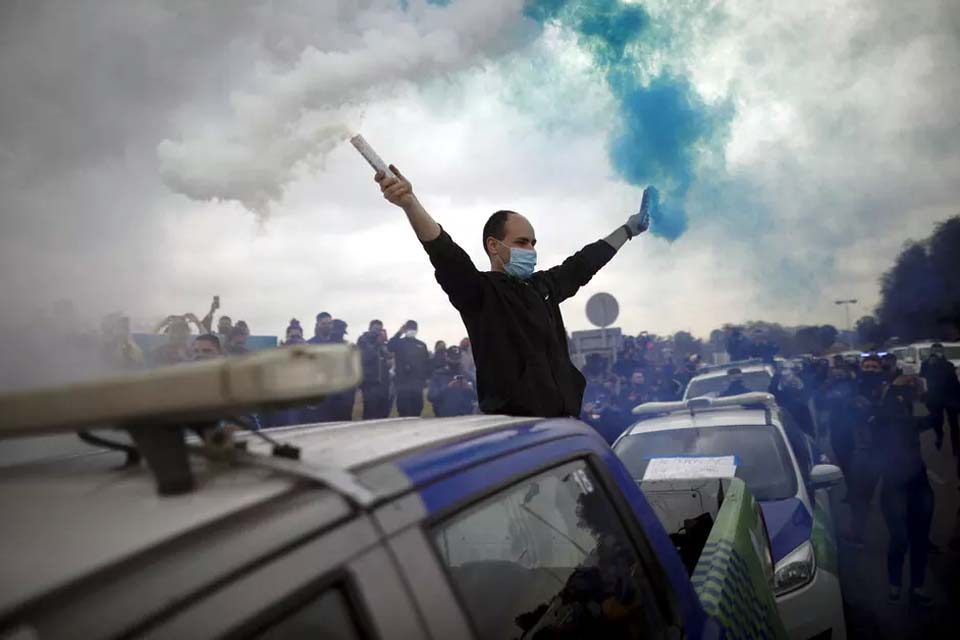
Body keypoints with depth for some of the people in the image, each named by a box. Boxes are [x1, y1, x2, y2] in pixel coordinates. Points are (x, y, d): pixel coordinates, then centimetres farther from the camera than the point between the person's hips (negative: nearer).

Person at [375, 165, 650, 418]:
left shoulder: (543, 284, 14)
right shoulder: (479, 290, -7)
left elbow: (583, 263, 27)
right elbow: (446, 254, -22)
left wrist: (629, 228, 38)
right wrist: (409, 202, -38)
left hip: (564, 417, 7)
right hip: (514, 424, -7)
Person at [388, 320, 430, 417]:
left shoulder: (421, 345, 14)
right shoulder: (399, 343, 5)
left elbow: (427, 363, 12)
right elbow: (389, 346, -17)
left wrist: (426, 379, 3)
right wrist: (399, 332, -20)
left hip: (417, 384, 3)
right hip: (403, 383, -3)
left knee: (416, 411, 7)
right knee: (404, 412, -4)